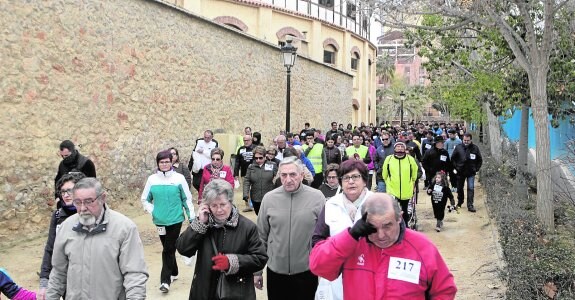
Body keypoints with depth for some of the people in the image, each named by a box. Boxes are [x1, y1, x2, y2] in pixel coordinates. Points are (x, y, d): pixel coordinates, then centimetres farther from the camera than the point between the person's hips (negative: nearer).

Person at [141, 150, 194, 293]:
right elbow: (144, 199, 10)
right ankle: (173, 272, 33)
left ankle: (165, 280, 1)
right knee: (167, 248, 14)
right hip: (160, 220, 3)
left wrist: (192, 217, 0)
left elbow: (187, 199, -1)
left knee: (168, 249, -4)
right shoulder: (152, 179, 1)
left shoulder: (179, 178, -6)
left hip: (175, 219, -3)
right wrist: (152, 211, -5)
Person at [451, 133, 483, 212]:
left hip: (471, 173, -1)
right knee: (459, 188, 14)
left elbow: (480, 160, 7)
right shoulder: (458, 147, -3)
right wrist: (455, 168, -3)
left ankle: (470, 205, -3)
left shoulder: (475, 148, -2)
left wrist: (476, 169, -1)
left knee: (471, 188, -7)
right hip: (460, 172, 1)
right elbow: (453, 158, 4)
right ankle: (459, 202, 33)